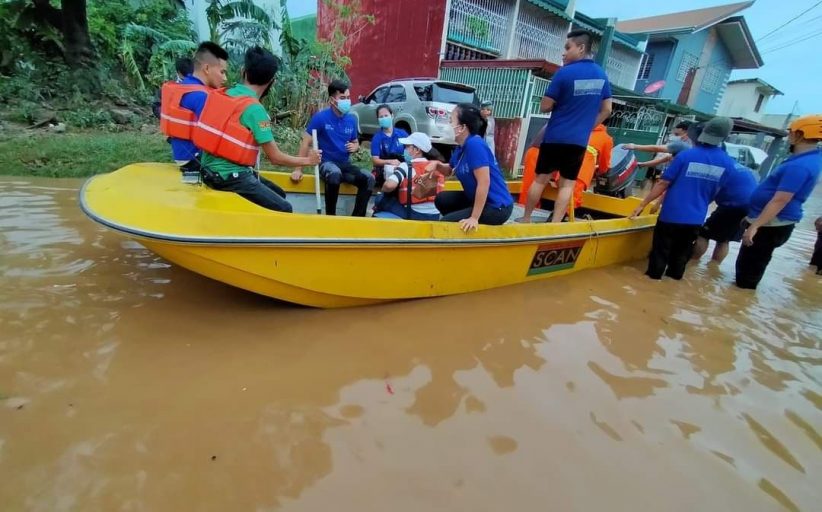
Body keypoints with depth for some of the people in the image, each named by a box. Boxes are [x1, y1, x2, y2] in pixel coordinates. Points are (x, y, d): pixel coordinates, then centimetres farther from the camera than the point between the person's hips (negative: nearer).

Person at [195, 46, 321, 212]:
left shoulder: (225, 95, 5)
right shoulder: (254, 109, -18)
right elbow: (276, 158, -14)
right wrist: (307, 160, 0)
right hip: (230, 176, -9)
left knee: (278, 193, 19)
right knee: (284, 210, -3)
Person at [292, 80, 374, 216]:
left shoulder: (351, 120, 5)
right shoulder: (320, 117, -9)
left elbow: (356, 143, 20)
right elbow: (306, 143, -9)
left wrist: (355, 147, -7)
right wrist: (298, 169, -13)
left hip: (345, 164, 5)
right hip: (327, 163, -5)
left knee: (369, 179, -19)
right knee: (335, 175, -39)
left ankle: (357, 218, -9)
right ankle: (330, 216, -22)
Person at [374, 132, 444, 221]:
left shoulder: (406, 166, -8)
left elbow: (389, 185, -24)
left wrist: (383, 190, 3)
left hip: (414, 215, -6)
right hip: (434, 216, 6)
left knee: (382, 199, 10)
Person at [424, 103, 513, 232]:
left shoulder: (475, 144, -23)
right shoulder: (461, 147, 4)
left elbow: (484, 182, -28)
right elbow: (450, 171, 22)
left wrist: (474, 218, -26)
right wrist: (436, 164, -1)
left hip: (496, 207, -9)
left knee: (446, 223, -12)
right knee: (442, 199, 11)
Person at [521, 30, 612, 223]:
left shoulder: (564, 73, -9)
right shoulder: (601, 75, 9)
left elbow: (544, 107, -7)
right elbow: (606, 110, 12)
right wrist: (586, 126, 17)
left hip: (555, 137, -4)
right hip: (579, 140, 4)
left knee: (540, 179, 7)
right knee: (567, 184, 5)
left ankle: (526, 219, 16)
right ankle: (555, 225, 3)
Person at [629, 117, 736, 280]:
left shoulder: (686, 155, -12)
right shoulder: (728, 163, -1)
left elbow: (663, 183, -12)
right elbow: (715, 192, 11)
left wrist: (643, 204, -7)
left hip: (672, 214, -3)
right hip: (696, 218, 4)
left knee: (661, 249, 8)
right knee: (682, 252, 20)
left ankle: (654, 276, 16)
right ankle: (675, 275, 34)